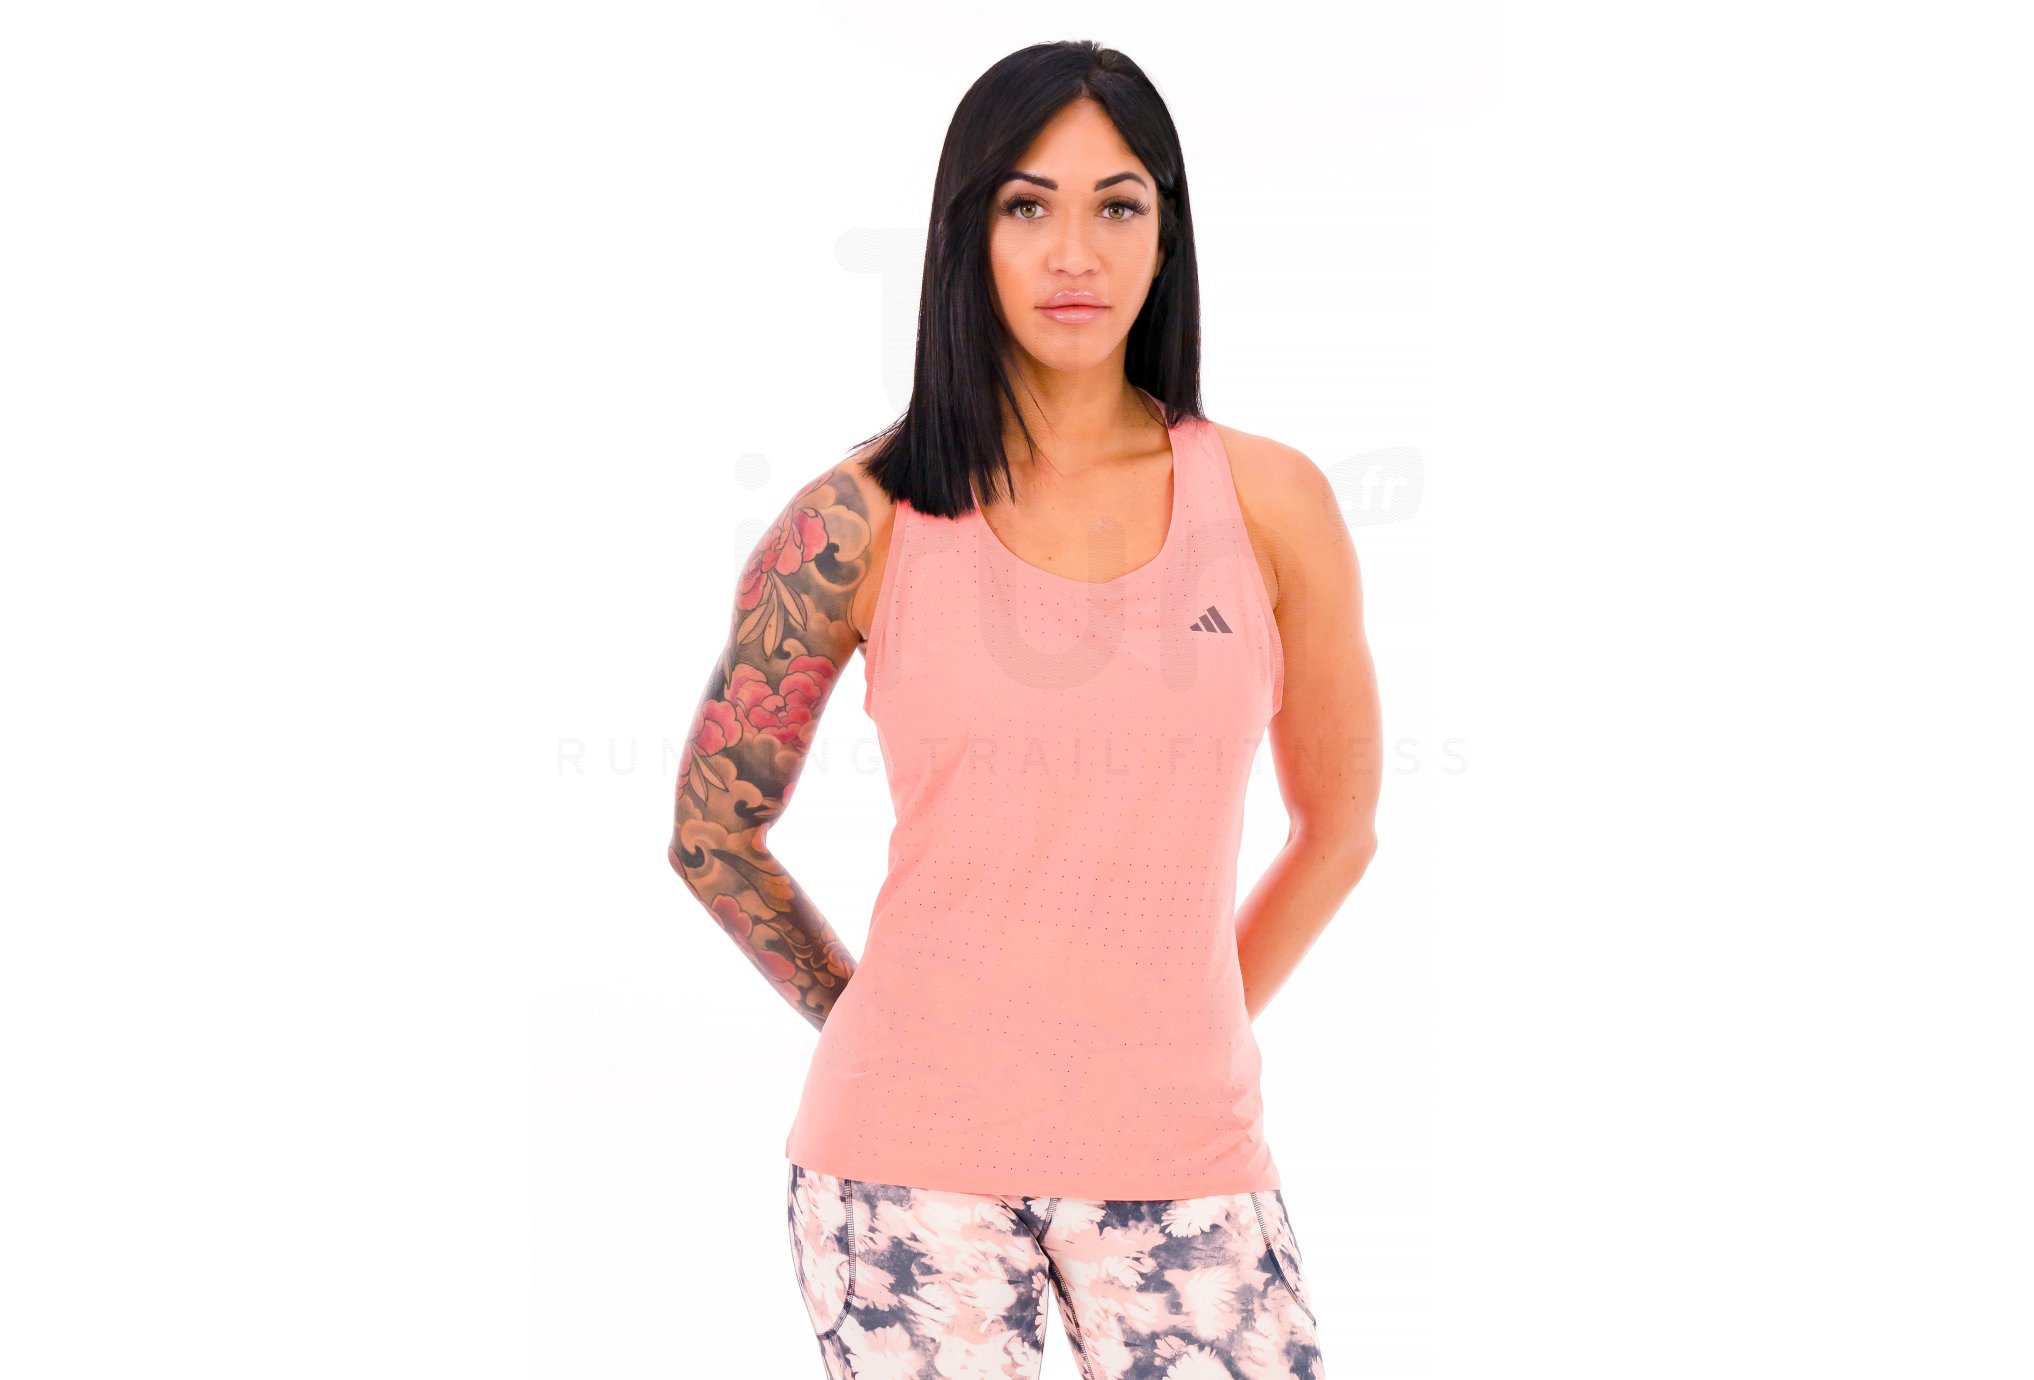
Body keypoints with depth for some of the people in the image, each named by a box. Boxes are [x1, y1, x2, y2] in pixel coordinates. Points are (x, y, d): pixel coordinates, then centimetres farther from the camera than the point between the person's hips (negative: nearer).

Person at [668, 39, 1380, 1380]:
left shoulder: (1270, 503, 0)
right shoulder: (864, 518, -4)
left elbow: (1339, 828, 12)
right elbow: (713, 835, 6)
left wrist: (1184, 1039, 10)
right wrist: (884, 1034, 8)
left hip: (1180, 1154, 1)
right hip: (912, 1156, -1)